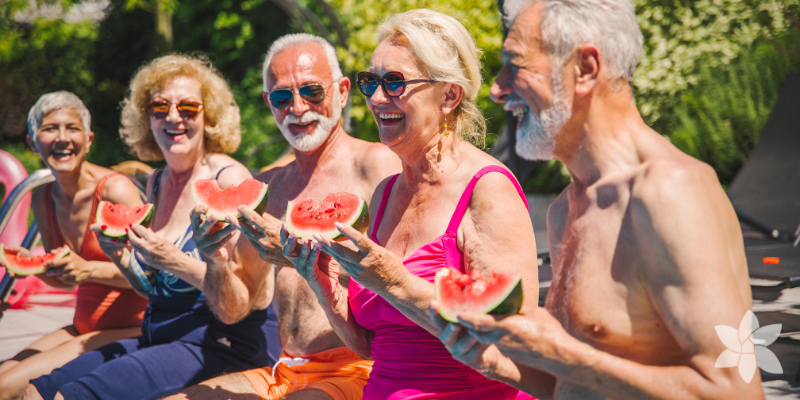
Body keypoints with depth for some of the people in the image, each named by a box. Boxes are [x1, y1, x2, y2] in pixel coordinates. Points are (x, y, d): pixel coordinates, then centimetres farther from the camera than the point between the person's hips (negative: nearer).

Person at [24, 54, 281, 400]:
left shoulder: (229, 178, -11)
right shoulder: (156, 183, 12)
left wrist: (174, 261, -23)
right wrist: (122, 259, 0)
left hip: (226, 346, -7)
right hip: (158, 339, 8)